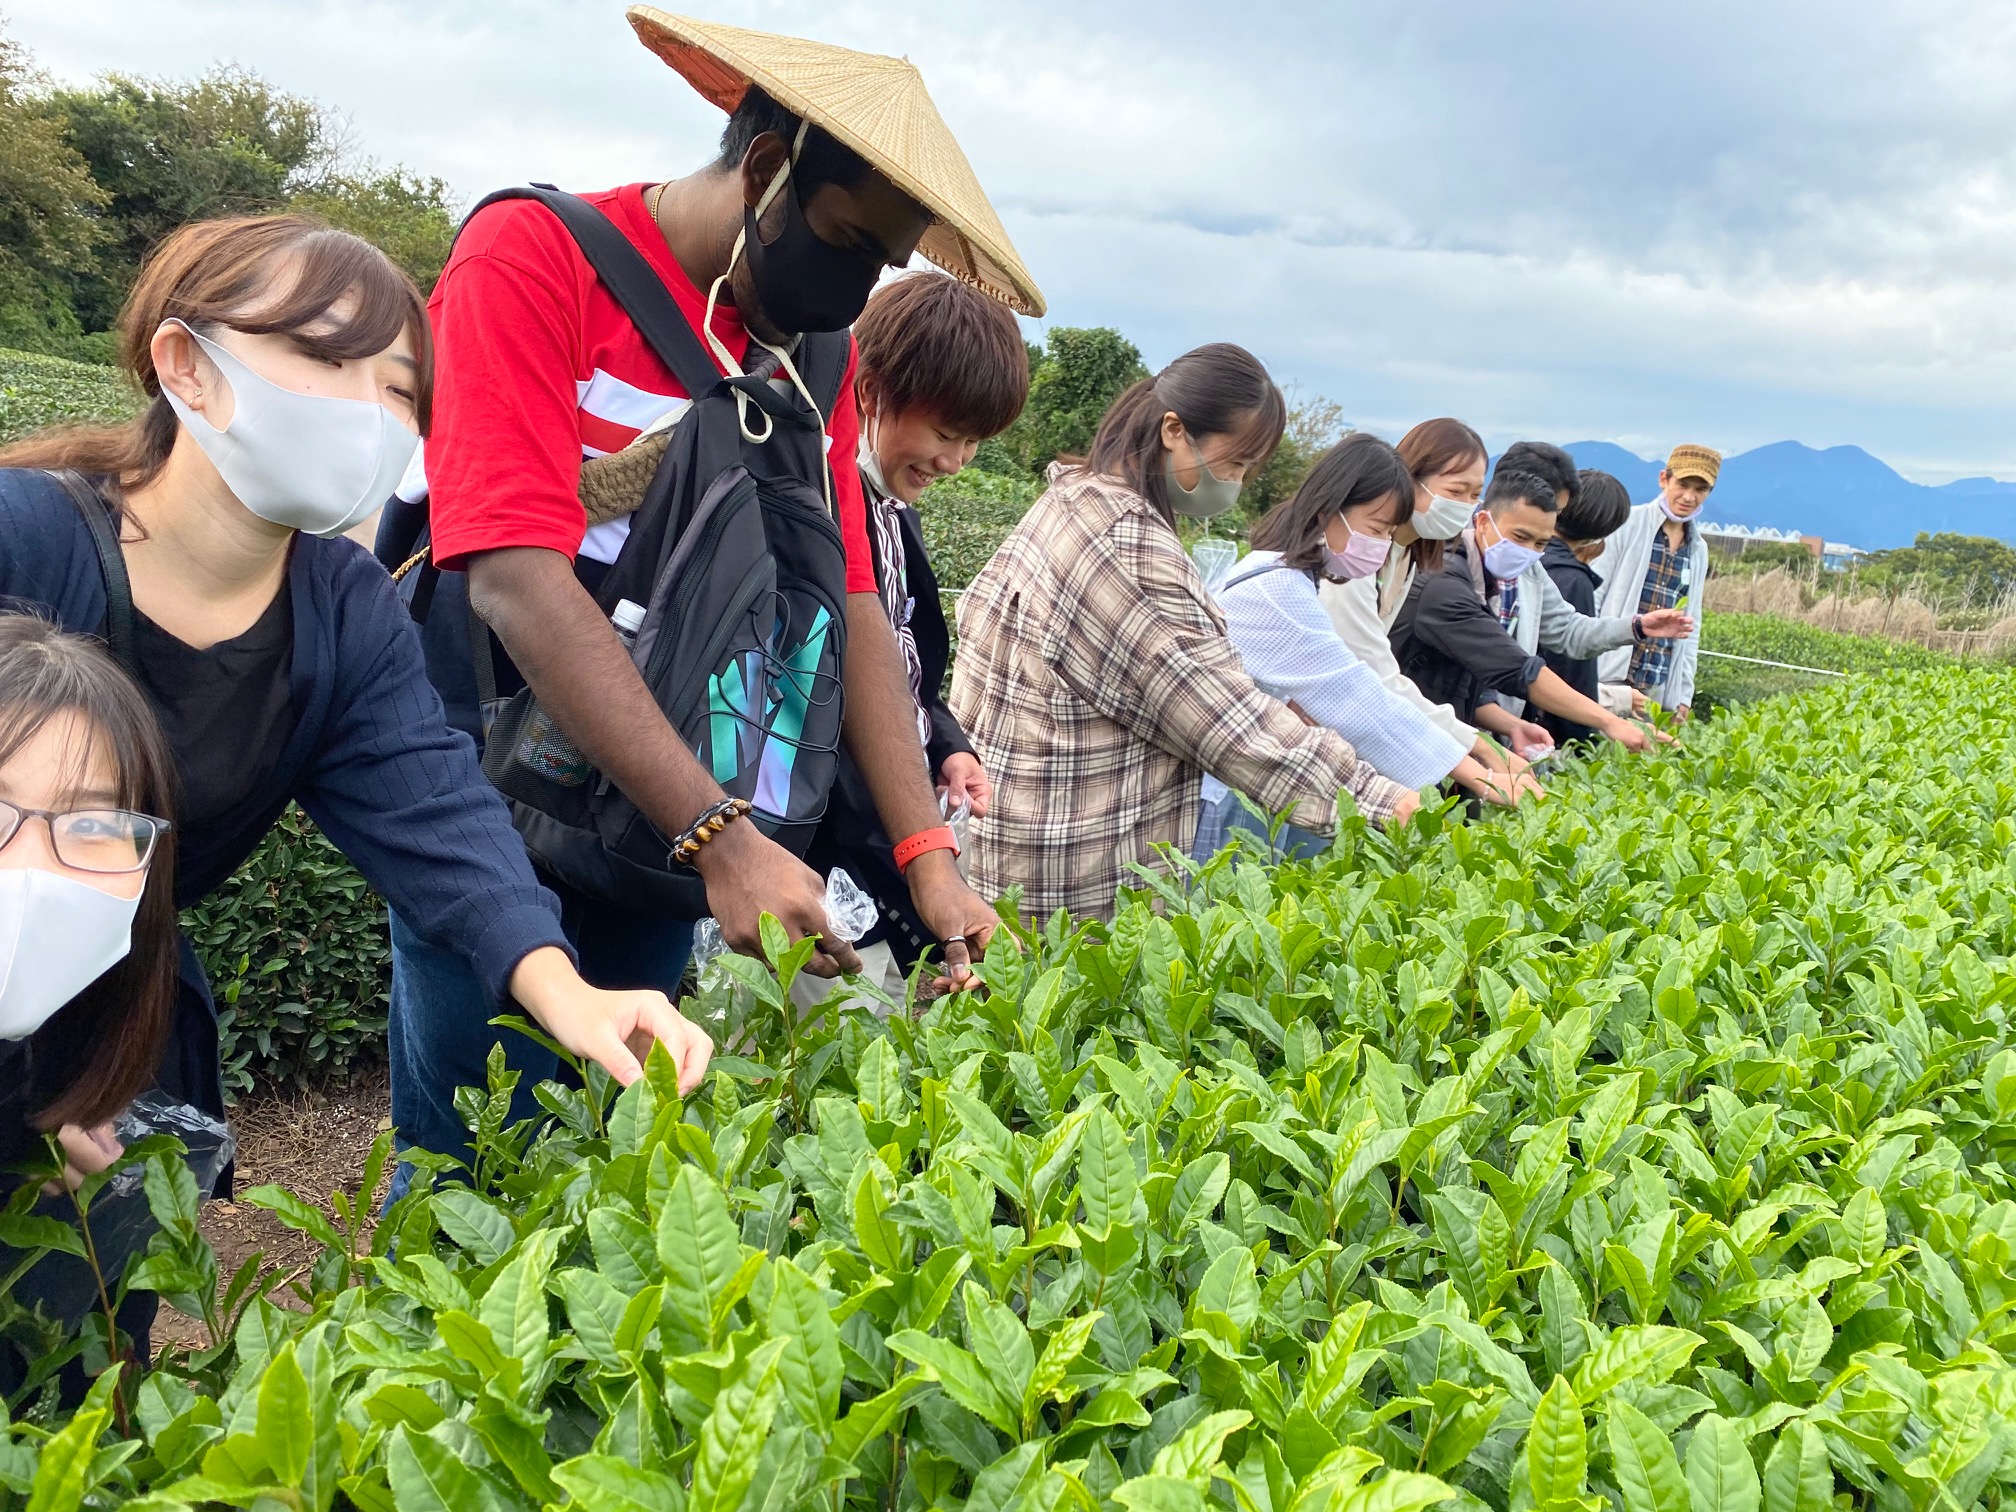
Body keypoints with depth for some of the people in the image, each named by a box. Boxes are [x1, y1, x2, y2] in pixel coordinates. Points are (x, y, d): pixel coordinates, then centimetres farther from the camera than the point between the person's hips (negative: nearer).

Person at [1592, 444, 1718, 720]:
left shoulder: (1698, 549, 14)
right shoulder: (1629, 524, -3)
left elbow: (1690, 625, 18)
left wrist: (1685, 694, 13)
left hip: (1660, 688, 5)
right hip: (1609, 676, -5)